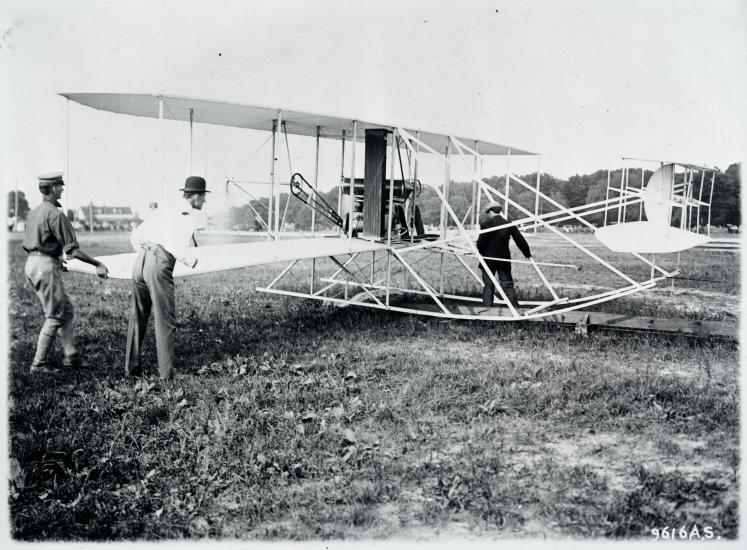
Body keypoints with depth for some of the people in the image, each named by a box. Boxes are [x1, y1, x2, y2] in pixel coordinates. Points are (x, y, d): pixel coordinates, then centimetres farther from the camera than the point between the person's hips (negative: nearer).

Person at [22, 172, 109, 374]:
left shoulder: (34, 212, 12)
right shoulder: (55, 214, -16)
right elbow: (72, 249, -18)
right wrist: (98, 264, -12)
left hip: (32, 263, 9)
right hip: (46, 266, -9)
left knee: (66, 309, 14)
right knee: (55, 316, -1)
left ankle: (71, 357, 16)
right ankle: (38, 364, 4)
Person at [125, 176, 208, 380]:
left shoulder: (162, 209, 20)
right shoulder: (191, 215, 1)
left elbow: (136, 235, 19)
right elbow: (176, 246, -14)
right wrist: (189, 261, 3)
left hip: (140, 261, 7)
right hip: (160, 265, -7)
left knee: (137, 317, 15)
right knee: (165, 321, 3)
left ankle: (131, 367, 21)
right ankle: (165, 372, 6)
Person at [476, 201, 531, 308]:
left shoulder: (486, 224, -8)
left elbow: (480, 242, -9)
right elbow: (520, 240, 1)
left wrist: (481, 251, 12)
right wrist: (527, 254, 13)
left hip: (488, 259, -2)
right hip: (504, 259, 2)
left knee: (488, 285, 6)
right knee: (508, 285, 7)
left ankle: (487, 307, 5)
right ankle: (515, 307, 3)